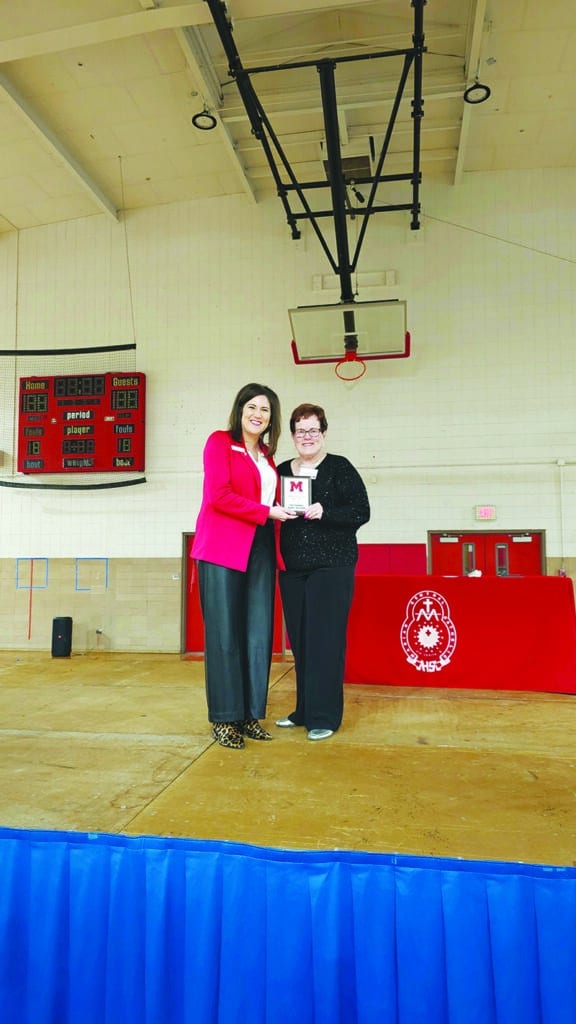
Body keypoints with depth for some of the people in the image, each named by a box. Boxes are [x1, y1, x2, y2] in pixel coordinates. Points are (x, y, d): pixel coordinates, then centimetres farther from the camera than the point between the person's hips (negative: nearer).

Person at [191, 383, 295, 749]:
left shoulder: (267, 455, 20)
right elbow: (218, 495, -12)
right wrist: (266, 512, -10)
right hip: (223, 549, -6)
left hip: (260, 549, 7)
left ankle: (250, 714, 18)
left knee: (258, 633, 7)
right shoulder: (220, 442, -1)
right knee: (225, 634, -1)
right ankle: (225, 718, 9)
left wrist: (283, 511, 4)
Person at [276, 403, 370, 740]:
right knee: (299, 640, 9)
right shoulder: (282, 471, 13)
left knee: (325, 639, -4)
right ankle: (304, 710, 22)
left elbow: (361, 512, -7)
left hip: (332, 566, -5)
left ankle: (324, 717, 6)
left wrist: (324, 513, -19)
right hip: (292, 568, 5)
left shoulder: (340, 468, -1)